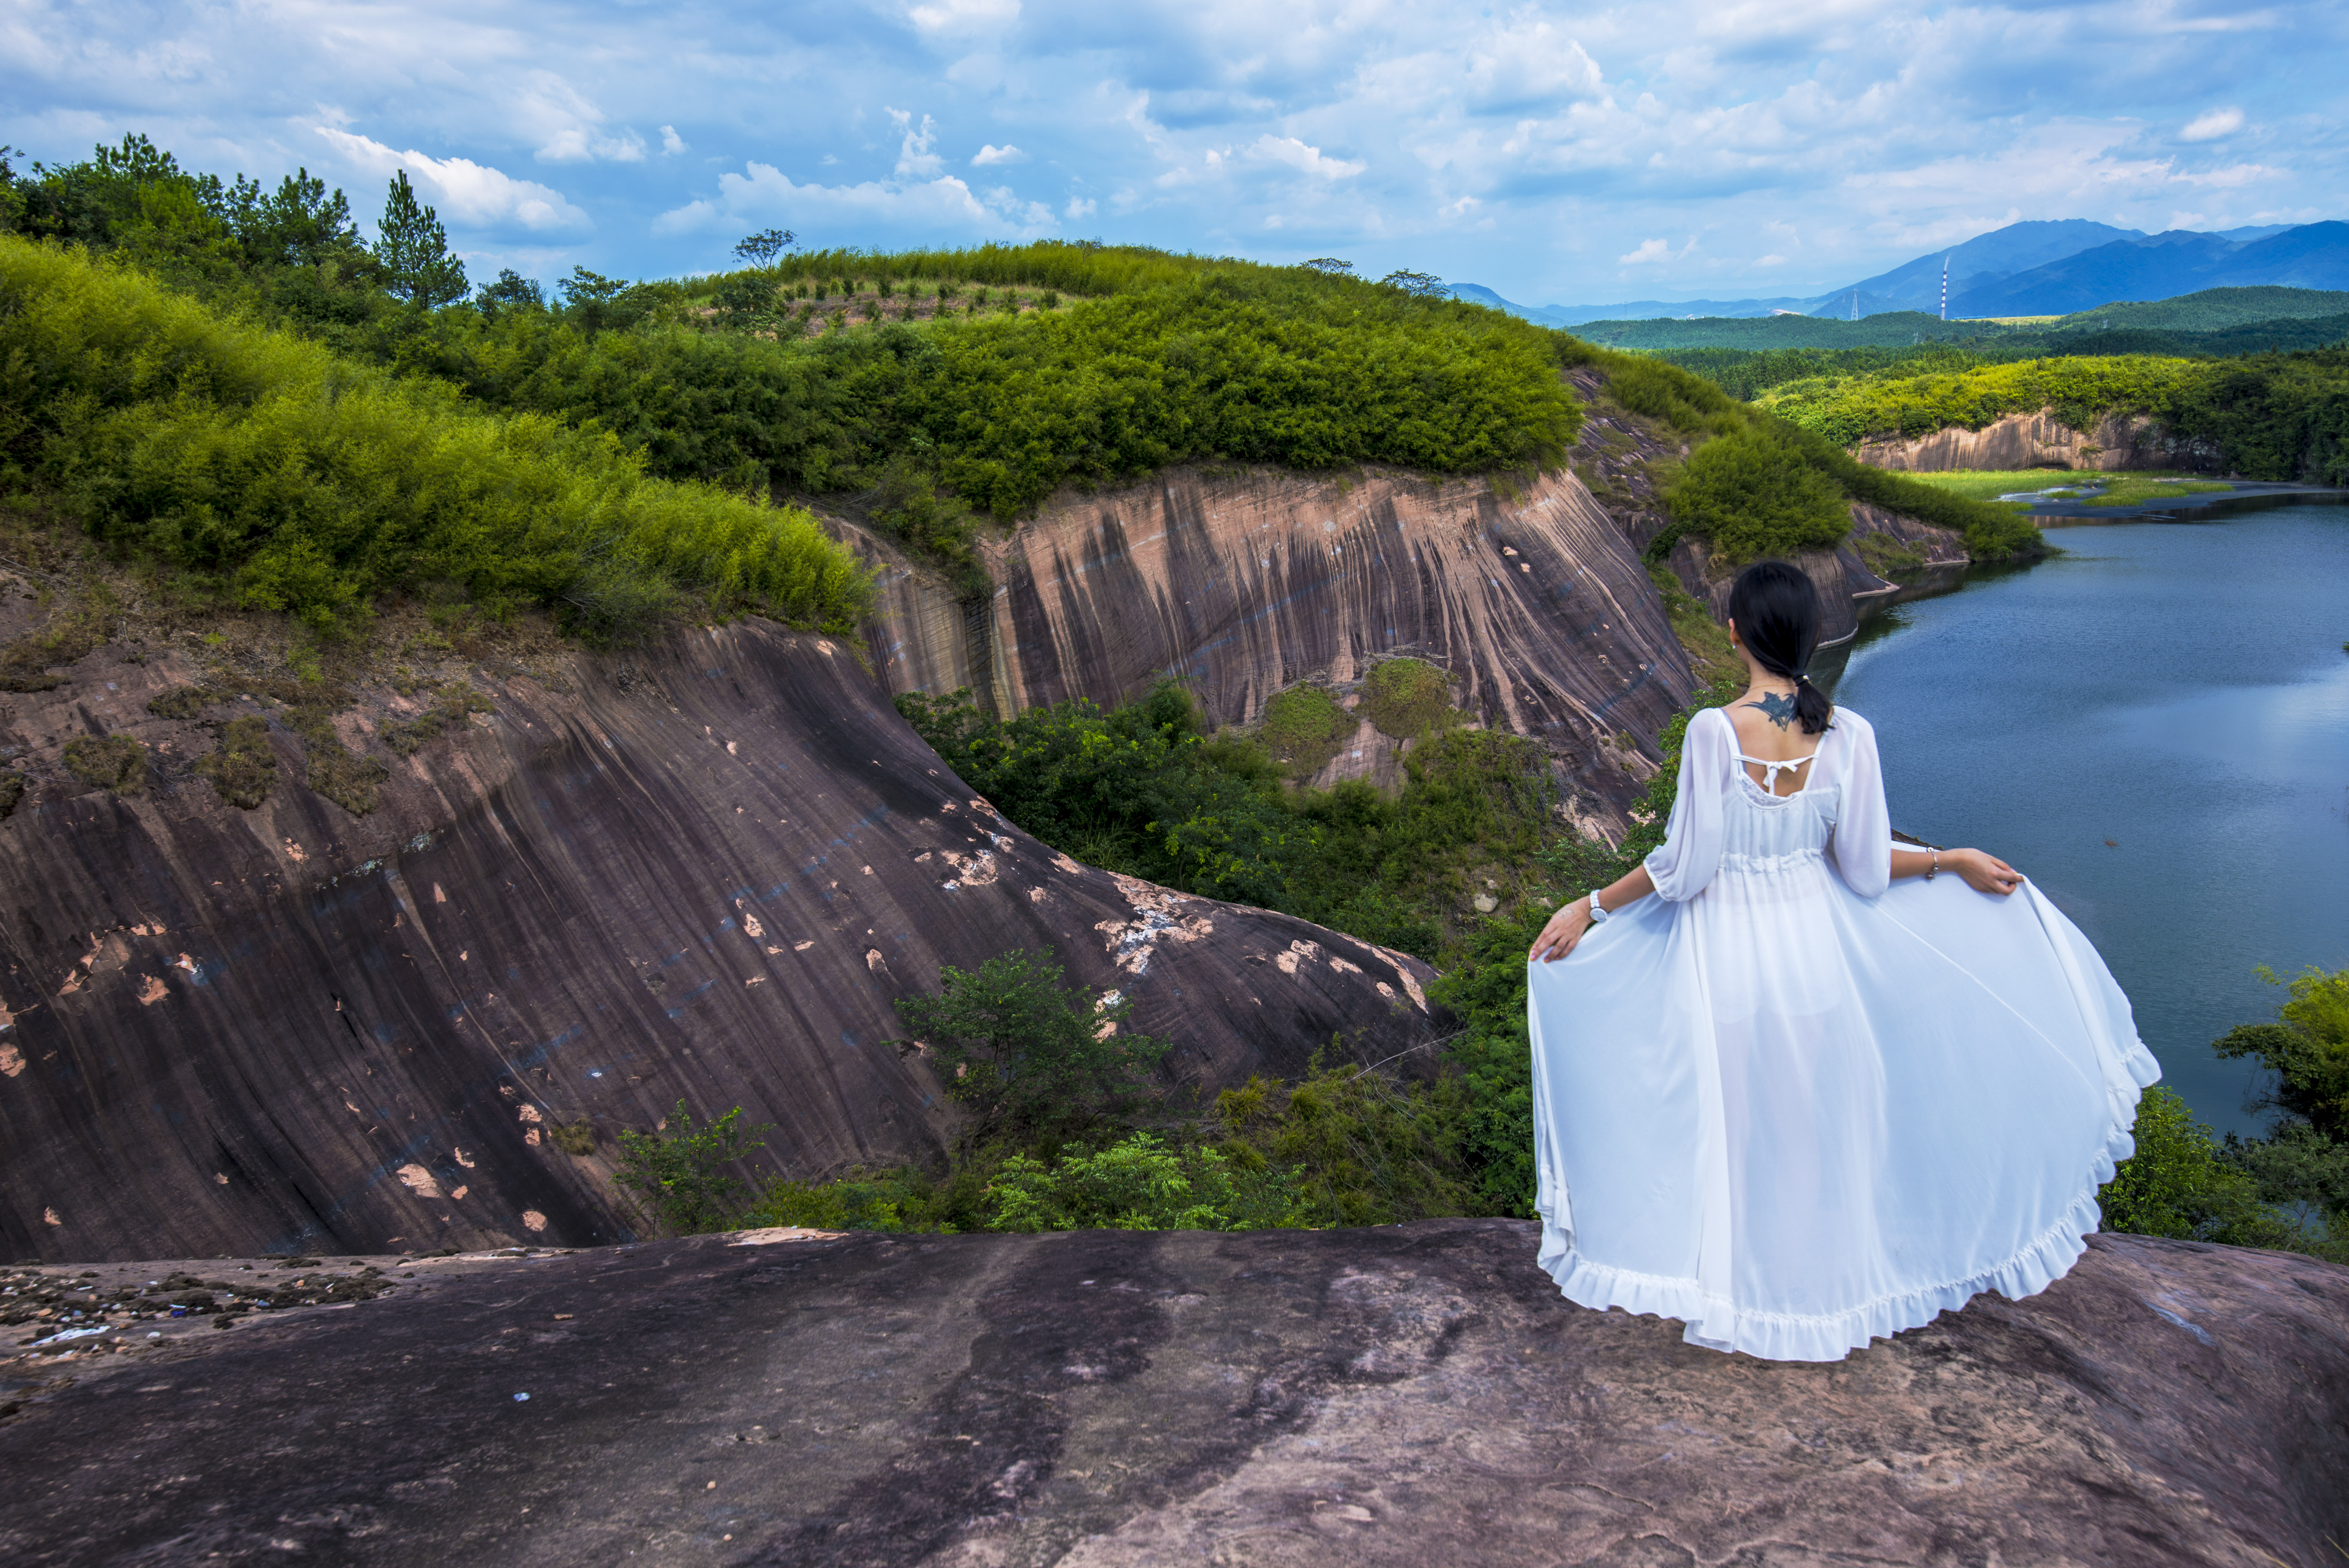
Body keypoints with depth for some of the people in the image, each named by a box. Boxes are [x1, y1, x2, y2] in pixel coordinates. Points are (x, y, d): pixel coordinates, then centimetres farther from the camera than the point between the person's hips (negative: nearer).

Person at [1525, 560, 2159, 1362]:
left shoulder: (1715, 731, -21)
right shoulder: (1848, 735, -10)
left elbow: (1684, 865, -17)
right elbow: (1865, 869, -4)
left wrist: (1590, 908, -5)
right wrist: (1955, 861, 14)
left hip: (1726, 947, -3)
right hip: (1817, 939, 3)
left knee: (1732, 1125, 14)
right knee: (1816, 1118, 21)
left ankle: (1734, 1299, 29)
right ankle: (1823, 1290, 37)